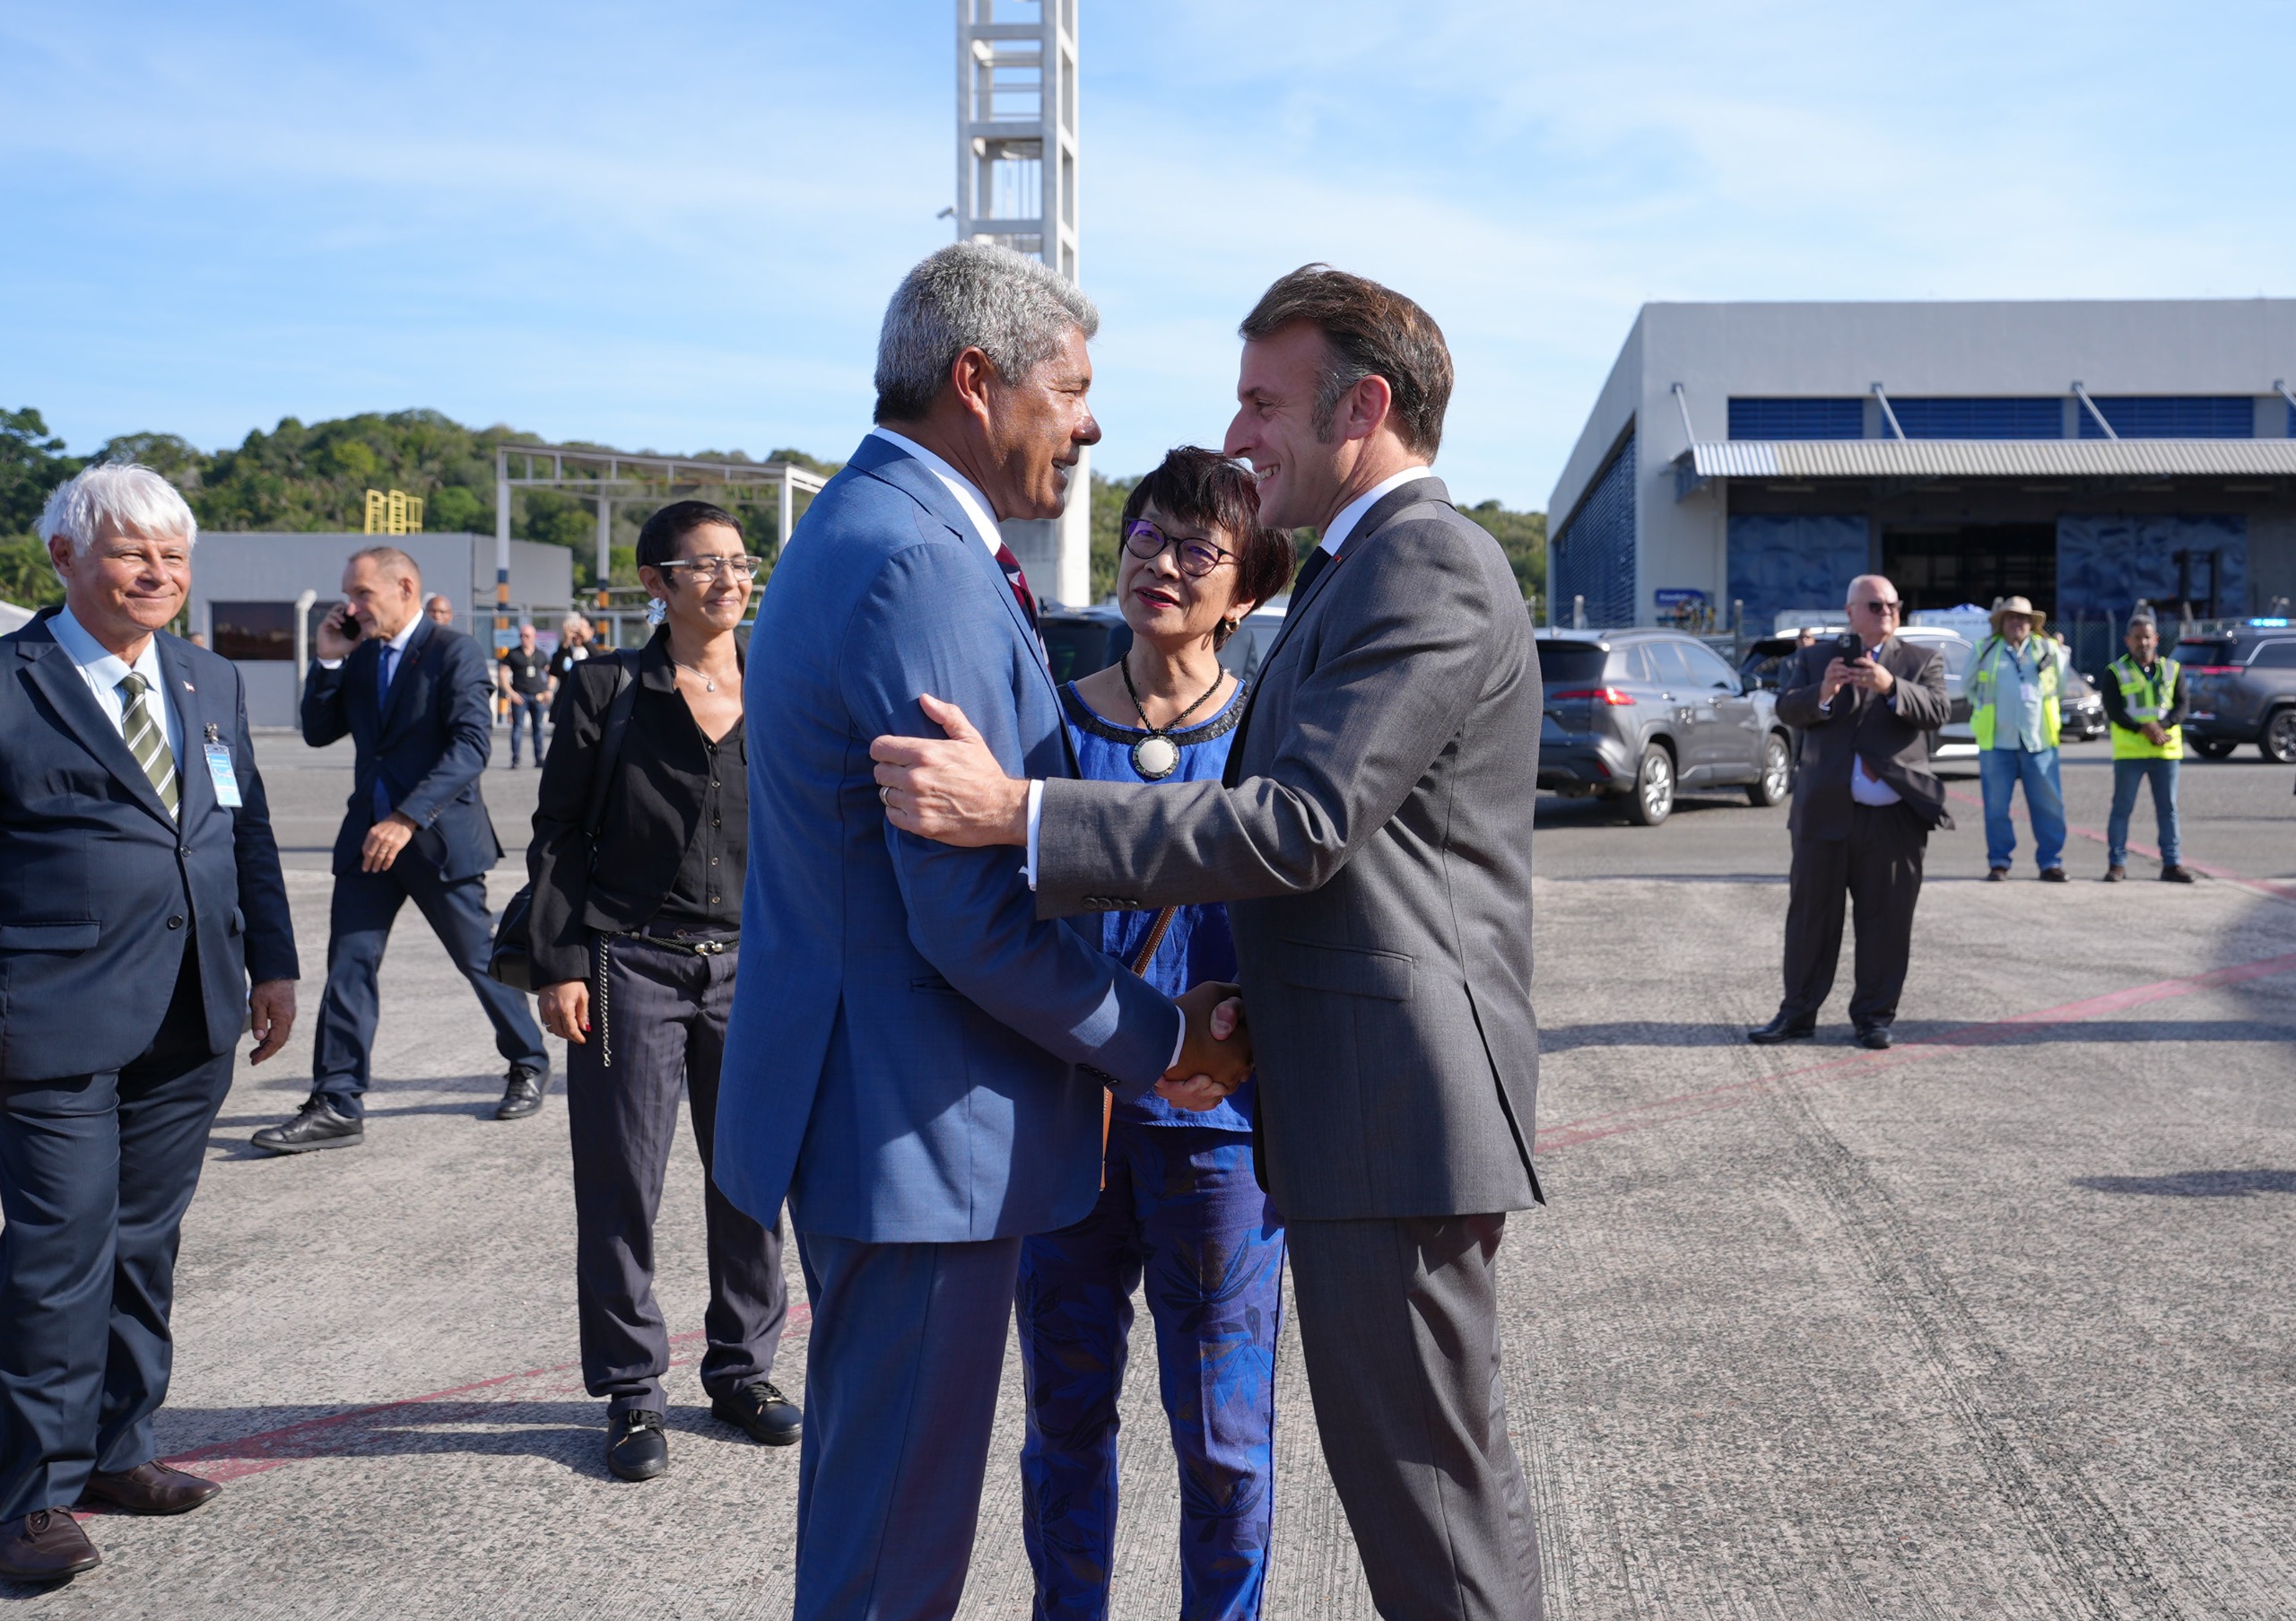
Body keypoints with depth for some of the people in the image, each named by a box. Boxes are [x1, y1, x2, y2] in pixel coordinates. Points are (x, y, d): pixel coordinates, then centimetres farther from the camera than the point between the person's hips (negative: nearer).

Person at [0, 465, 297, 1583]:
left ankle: (115, 1450, 28)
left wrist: (272, 962, 13)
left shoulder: (213, 684, 14)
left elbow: (248, 831, 19)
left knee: (146, 1244, 14)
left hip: (189, 1026, 6)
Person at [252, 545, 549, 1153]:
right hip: (369, 834, 6)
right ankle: (336, 1105, 2)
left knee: (481, 959, 6)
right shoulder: (359, 657, 11)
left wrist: (407, 818, -27)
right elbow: (318, 732, 12)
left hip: (441, 836, -6)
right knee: (348, 965, -1)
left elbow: (471, 745, -20)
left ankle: (529, 1065, 27)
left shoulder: (454, 652, -11)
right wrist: (328, 659, -2)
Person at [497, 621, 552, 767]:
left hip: (538, 696, 2)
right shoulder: (512, 654, 4)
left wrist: (548, 691, 5)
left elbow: (551, 673, 18)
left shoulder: (541, 655, 11)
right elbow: (502, 673, 1)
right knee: (517, 727, -6)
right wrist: (510, 693, -7)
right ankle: (515, 760, -5)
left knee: (538, 727, 4)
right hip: (519, 696, -2)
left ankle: (539, 759, 10)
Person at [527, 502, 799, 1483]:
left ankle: (742, 1368, 25)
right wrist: (559, 964, -6)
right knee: (621, 1183, 2)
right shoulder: (607, 691, 0)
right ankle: (630, 1391, 16)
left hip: (752, 967, 3)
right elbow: (557, 833, 1)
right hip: (632, 967, -3)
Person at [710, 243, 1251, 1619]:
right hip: (921, 1132, -11)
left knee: (864, 1491, 24)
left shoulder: (853, 532, 13)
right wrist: (1161, 1040, -9)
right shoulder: (924, 571, -21)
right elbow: (975, 920, -25)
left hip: (856, 1099, 11)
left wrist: (1113, 1042, 14)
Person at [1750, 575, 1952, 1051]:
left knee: (1886, 921, 4)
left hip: (1894, 817, 0)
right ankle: (1798, 1014, 14)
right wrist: (1821, 693, -24)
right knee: (1810, 917, 6)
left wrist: (1891, 687, -25)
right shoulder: (1814, 659, 10)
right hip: (1825, 813, 1)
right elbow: (1786, 708, -3)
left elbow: (1938, 710, -8)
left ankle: (1875, 1016, 14)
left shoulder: (1921, 661, 8)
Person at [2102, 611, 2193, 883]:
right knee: (2122, 808, 0)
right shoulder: (2116, 672, 2)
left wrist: (2161, 725, -17)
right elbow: (2113, 711, -7)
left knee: (2168, 808, 5)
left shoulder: (2172, 669, 11)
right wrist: (2142, 729, -22)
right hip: (2129, 751, -2)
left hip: (2166, 749, 3)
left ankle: (2172, 863, 9)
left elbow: (2181, 706, 2)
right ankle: (2117, 864, 5)